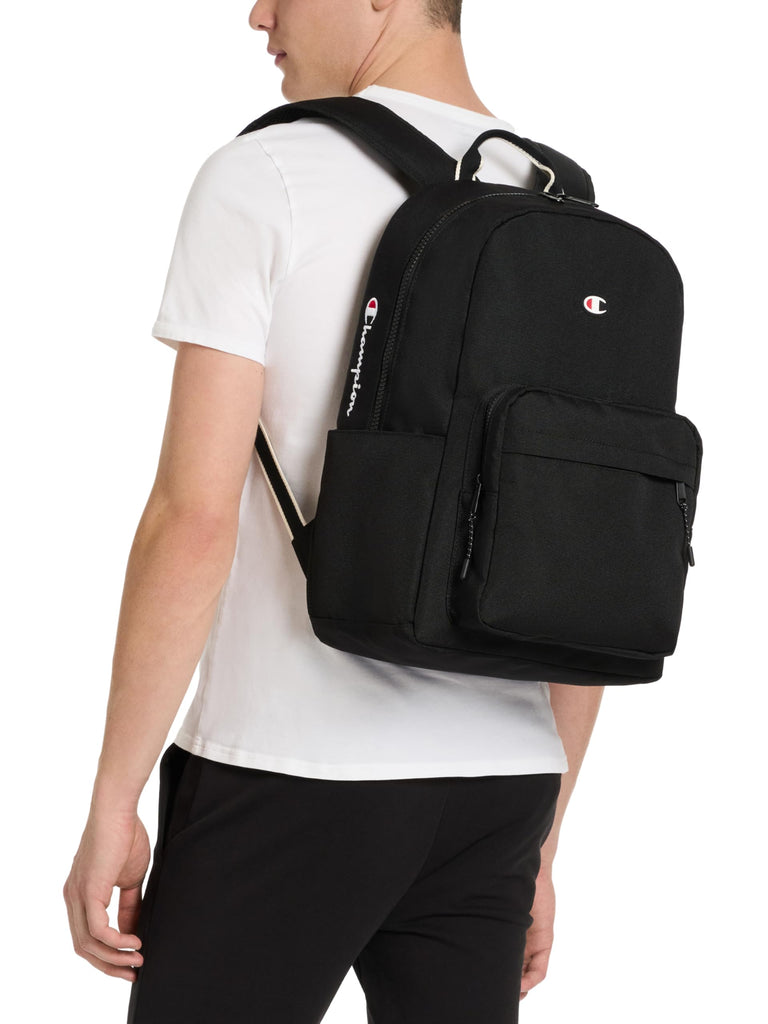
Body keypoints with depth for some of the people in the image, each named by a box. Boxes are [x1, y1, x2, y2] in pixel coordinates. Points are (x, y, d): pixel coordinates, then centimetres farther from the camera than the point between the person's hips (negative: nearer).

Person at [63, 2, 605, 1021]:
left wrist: (111, 805, -8)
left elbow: (196, 516, -15)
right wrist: (540, 842, 18)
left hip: (289, 778, -5)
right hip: (500, 785, 6)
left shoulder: (263, 178, -8)